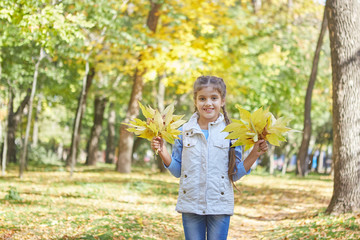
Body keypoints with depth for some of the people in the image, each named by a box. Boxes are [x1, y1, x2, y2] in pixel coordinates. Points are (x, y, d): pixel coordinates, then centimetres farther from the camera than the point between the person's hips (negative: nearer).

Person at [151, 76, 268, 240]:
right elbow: (177, 170, 7)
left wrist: (254, 154, -8)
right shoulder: (184, 132, 3)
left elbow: (235, 174, 3)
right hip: (191, 205, 1)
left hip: (220, 206, -1)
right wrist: (162, 151, -7)